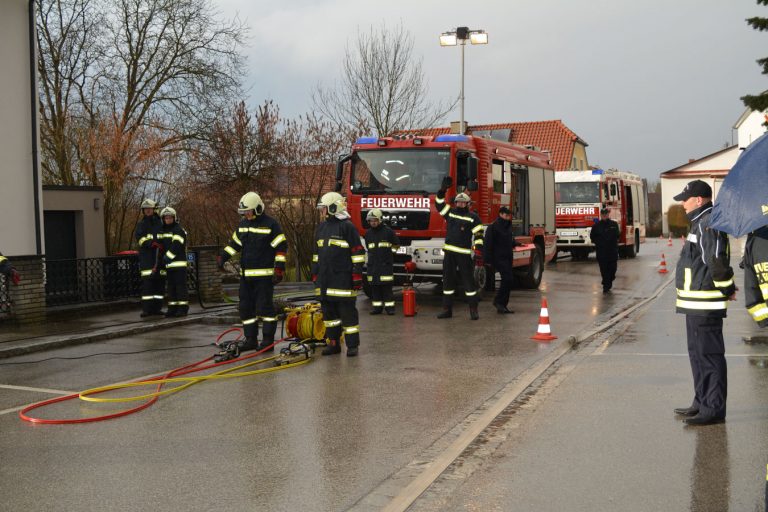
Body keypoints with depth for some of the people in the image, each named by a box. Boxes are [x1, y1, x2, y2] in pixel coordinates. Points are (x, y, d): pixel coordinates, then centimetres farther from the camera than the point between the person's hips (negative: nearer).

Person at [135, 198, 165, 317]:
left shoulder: (160, 224, 13)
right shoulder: (141, 225, 9)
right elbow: (141, 239, -6)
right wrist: (153, 243, -21)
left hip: (160, 257, 2)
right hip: (146, 257, -2)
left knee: (160, 282, 1)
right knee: (147, 282, -8)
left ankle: (157, 308, 7)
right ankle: (147, 308, -8)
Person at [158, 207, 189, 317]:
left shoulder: (178, 230, -7)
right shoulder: (163, 232, 18)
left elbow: (176, 247, -16)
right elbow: (162, 247, 22)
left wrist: (167, 258, -17)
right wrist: (162, 260, 11)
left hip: (179, 263, -8)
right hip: (169, 265, 8)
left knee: (180, 285, -7)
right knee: (171, 286, 9)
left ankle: (183, 308, -6)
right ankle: (172, 308, 14)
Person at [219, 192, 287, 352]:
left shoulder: (271, 224, -8)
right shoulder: (243, 225, 12)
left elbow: (281, 247, -9)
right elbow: (234, 243, 21)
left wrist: (279, 269, -14)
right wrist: (222, 257, 9)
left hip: (264, 274, -7)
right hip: (246, 274, 7)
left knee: (265, 307, -6)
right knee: (246, 307, 10)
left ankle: (268, 340, 1)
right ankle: (250, 339, 19)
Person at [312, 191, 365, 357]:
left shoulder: (347, 227, -7)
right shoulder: (321, 228, 16)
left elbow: (358, 252, -9)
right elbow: (317, 253, 23)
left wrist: (357, 275, -13)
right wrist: (315, 274, 19)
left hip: (343, 279, -7)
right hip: (324, 280, 7)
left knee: (347, 312, -2)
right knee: (328, 311, 10)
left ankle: (353, 345, 5)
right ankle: (333, 343, 18)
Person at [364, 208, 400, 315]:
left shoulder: (388, 231, -2)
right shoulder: (368, 233, 12)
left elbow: (396, 244, 10)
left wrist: (390, 254, 8)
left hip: (385, 264, -5)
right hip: (372, 265, 5)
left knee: (387, 286, -6)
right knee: (374, 287, 4)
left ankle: (389, 306, -3)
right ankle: (377, 307, 9)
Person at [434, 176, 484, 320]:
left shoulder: (473, 217, -1)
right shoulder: (450, 213, 13)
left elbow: (478, 237, -6)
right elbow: (439, 203, 17)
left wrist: (479, 254, -14)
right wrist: (443, 189, 4)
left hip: (464, 254, -5)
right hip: (449, 253, 5)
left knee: (468, 281, -3)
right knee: (448, 281, 7)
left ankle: (473, 310, 2)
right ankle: (447, 309, 12)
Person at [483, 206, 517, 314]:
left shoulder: (508, 226, 15)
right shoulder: (493, 227, -11)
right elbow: (488, 244, -14)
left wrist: (516, 243, 6)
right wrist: (488, 260, -17)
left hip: (508, 258, 9)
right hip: (499, 258, -9)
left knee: (508, 281, 8)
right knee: (508, 278, -18)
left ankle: (502, 306, 14)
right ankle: (498, 301, -6)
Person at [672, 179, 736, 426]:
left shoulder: (709, 224, -17)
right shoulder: (700, 223, 18)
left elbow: (717, 260, -24)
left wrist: (727, 289, -13)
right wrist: (727, 288, 20)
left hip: (705, 303, -11)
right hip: (696, 304, 11)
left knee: (709, 355, -6)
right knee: (698, 354, 17)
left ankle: (714, 408, -1)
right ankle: (702, 403, 27)